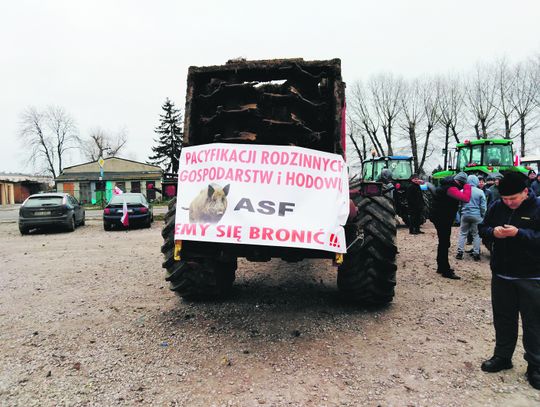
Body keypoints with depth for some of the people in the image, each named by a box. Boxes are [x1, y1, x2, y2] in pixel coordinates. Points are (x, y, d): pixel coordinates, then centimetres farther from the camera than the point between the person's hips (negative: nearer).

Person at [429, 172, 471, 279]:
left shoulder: (448, 184, 11)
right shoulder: (450, 188, -22)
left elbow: (459, 196, 21)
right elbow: (466, 198, -31)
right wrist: (467, 187, -15)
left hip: (441, 217, 11)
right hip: (442, 219, -11)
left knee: (443, 243, 19)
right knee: (445, 244, -6)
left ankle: (441, 267, 30)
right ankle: (446, 271, -1)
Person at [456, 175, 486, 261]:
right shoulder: (480, 192, -6)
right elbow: (483, 206, -3)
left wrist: (461, 212, 18)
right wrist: (483, 216, 8)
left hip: (465, 215, 1)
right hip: (476, 215, -1)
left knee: (463, 234, 10)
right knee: (476, 235, 7)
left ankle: (460, 252, 8)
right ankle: (476, 254, 9)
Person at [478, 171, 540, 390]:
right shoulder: (496, 207, 2)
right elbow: (482, 228, 9)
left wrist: (519, 233, -26)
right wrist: (492, 231, -12)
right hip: (501, 274, 4)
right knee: (503, 318, 15)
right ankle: (502, 356, 30)